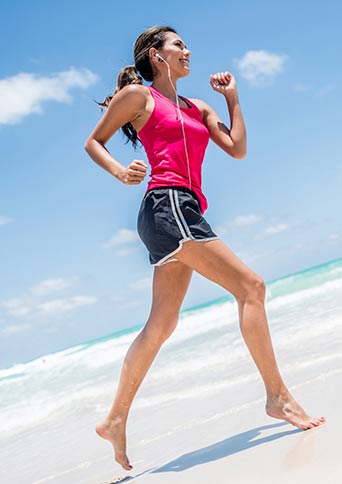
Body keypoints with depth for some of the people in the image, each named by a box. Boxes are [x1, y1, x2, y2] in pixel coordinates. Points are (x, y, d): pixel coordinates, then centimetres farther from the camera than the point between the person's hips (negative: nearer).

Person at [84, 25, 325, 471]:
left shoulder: (198, 109, 25)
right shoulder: (137, 95, 7)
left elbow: (238, 149, 19)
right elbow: (93, 142, 9)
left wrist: (233, 98, 19)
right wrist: (121, 172, -9)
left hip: (184, 213, 8)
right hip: (168, 205, -8)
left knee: (160, 325, 6)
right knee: (250, 286, -13)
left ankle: (115, 421, 13)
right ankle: (278, 396, -6)